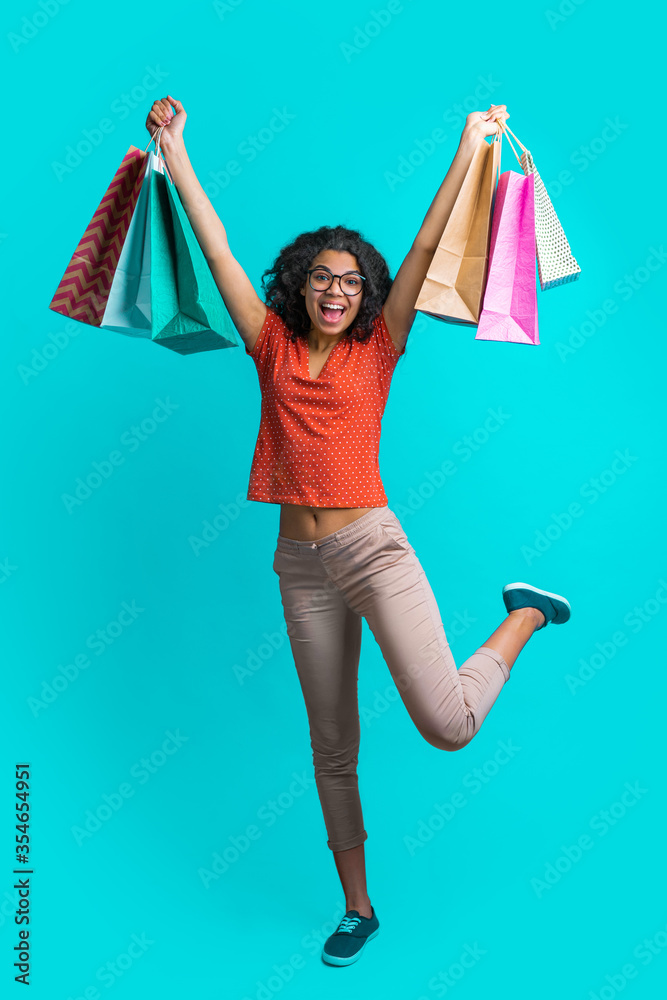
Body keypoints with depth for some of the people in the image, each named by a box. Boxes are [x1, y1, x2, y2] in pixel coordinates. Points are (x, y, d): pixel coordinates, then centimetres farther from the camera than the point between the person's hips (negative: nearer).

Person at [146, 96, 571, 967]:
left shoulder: (377, 349, 2)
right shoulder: (272, 345, 7)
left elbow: (426, 248, 1)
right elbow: (216, 247, 8)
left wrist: (471, 145, 2)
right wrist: (175, 150, 10)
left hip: (372, 545, -3)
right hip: (300, 562, 3)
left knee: (448, 723, -16)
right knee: (332, 745, 12)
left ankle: (525, 615, 14)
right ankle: (358, 908, 32)